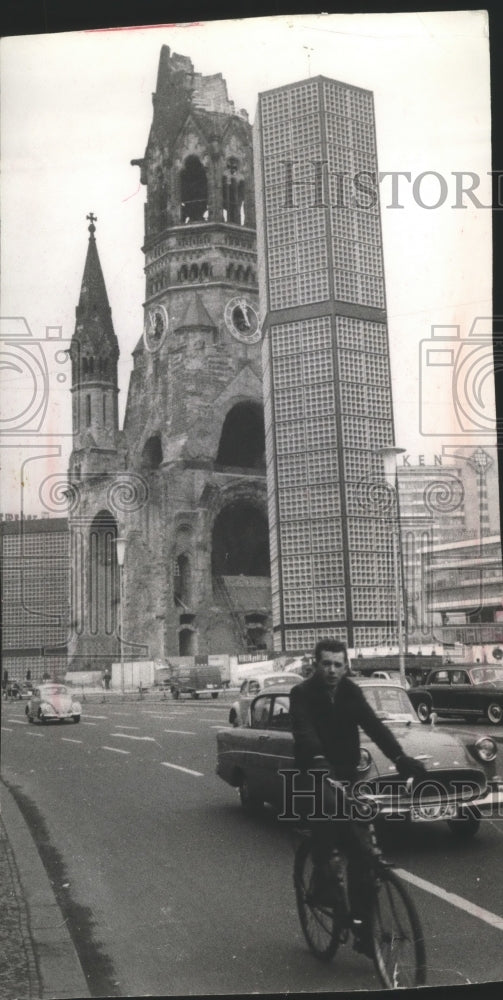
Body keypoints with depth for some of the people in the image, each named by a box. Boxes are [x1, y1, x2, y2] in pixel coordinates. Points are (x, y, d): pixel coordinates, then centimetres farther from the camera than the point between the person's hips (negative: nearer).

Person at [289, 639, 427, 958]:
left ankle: (362, 925, 9)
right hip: (315, 774, -4)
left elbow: (374, 725, -13)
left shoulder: (351, 692, 0)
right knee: (329, 806, -36)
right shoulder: (302, 694, -12)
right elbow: (303, 731, -29)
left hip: (348, 774, 4)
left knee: (362, 850, -3)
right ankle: (322, 879, -12)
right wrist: (318, 760, -49)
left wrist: (400, 757, -29)